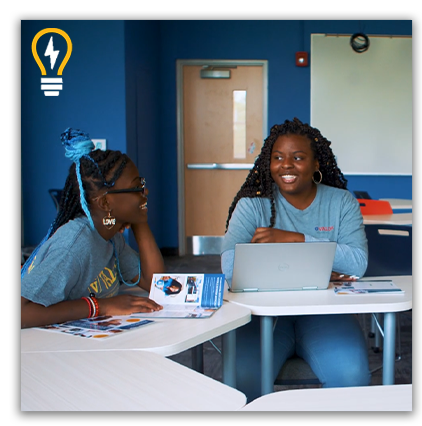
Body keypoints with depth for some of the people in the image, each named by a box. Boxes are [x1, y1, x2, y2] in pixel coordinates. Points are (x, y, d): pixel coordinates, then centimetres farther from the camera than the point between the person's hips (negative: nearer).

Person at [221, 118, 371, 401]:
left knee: (350, 375, -27)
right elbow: (231, 267, -16)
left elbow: (358, 263, -10)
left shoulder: (342, 202, 6)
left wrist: (294, 238, -19)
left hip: (325, 311, 1)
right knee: (244, 376, -28)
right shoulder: (253, 203, 1)